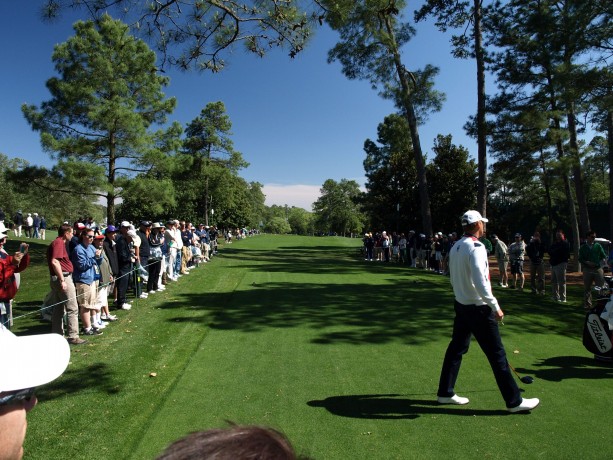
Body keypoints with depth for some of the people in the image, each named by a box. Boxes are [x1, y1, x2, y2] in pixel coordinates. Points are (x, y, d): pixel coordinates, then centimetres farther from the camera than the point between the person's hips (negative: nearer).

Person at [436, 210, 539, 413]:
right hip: (478, 308, -9)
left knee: (456, 348, 15)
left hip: (461, 304, 9)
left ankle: (445, 393, 23)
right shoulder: (476, 247, -19)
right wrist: (495, 307, -17)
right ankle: (514, 401, 15)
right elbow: (480, 282, -25)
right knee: (497, 354, 2)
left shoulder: (456, 247, 8)